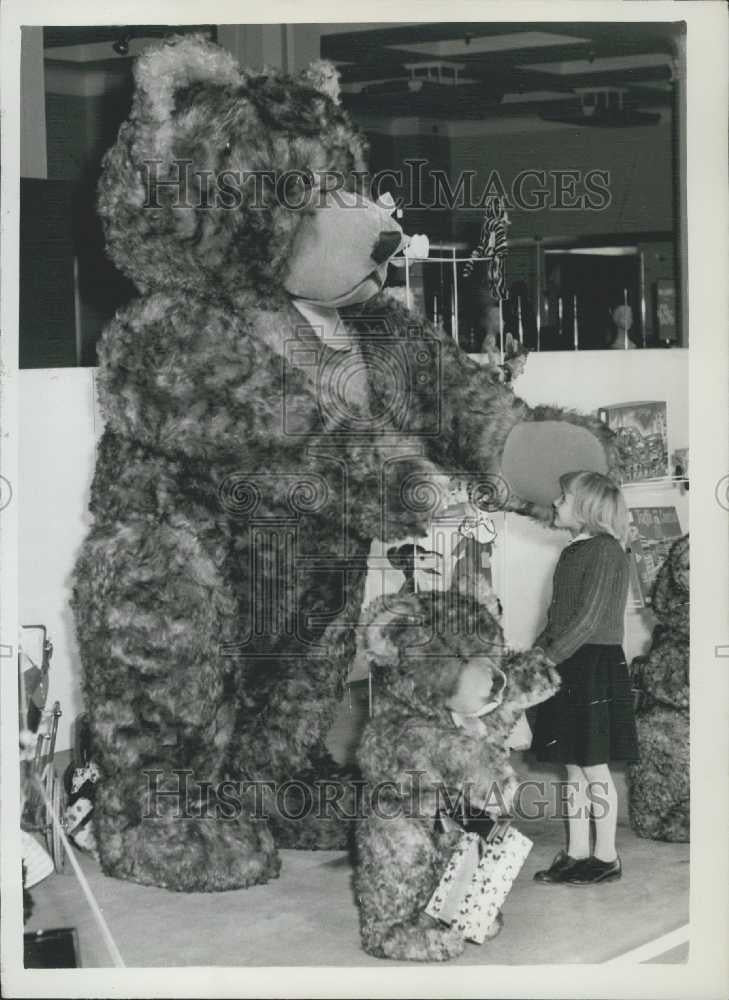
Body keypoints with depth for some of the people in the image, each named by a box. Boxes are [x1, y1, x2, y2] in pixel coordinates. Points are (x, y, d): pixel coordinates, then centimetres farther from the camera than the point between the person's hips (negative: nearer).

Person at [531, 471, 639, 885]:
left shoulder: (606, 551, -14)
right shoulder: (572, 553, 14)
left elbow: (589, 621, -18)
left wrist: (545, 661, -18)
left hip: (596, 668, -8)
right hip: (568, 670, 8)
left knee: (594, 767, 0)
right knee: (574, 766, 12)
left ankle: (607, 858, 11)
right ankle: (577, 854, 19)